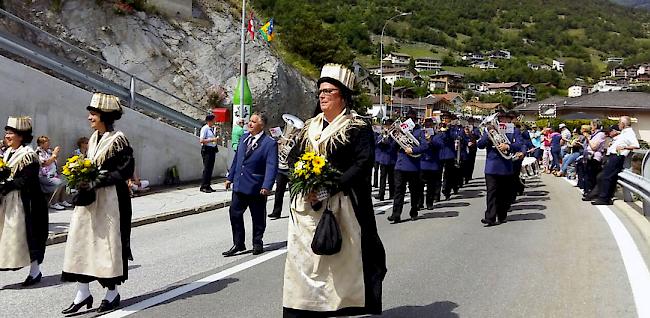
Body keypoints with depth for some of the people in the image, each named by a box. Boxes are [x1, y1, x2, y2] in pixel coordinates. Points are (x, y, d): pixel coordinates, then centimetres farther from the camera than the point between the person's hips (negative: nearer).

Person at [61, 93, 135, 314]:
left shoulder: (118, 140, -10)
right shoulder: (94, 139, 12)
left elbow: (125, 171, -15)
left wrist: (97, 182, -20)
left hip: (109, 199, -7)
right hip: (89, 198, 7)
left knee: (108, 242, 1)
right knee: (81, 240, 4)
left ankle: (112, 293, 15)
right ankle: (83, 293, 13)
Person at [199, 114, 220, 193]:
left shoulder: (213, 128, 15)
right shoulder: (205, 128, -10)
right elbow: (201, 140, -17)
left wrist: (216, 139, 10)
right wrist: (212, 140, -18)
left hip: (212, 149, 8)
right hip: (206, 150, -8)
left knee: (210, 168, 9)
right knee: (207, 168, -8)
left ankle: (208, 186, 15)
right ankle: (203, 187, -3)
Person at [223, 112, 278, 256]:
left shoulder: (270, 143, -13)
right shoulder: (244, 137, 8)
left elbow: (271, 167, -18)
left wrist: (267, 186, -26)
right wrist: (230, 177, 16)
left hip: (257, 188, -6)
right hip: (239, 185, 6)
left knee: (258, 217, 8)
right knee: (235, 214, 6)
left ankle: (257, 244, 25)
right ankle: (238, 244, 17)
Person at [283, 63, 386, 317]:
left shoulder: (357, 129, -2)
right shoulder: (309, 128, 17)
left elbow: (363, 164, -12)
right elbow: (294, 158, 16)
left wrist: (329, 187, -20)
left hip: (339, 207, -5)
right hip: (305, 207, 6)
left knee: (338, 259, -3)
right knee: (302, 258, 4)